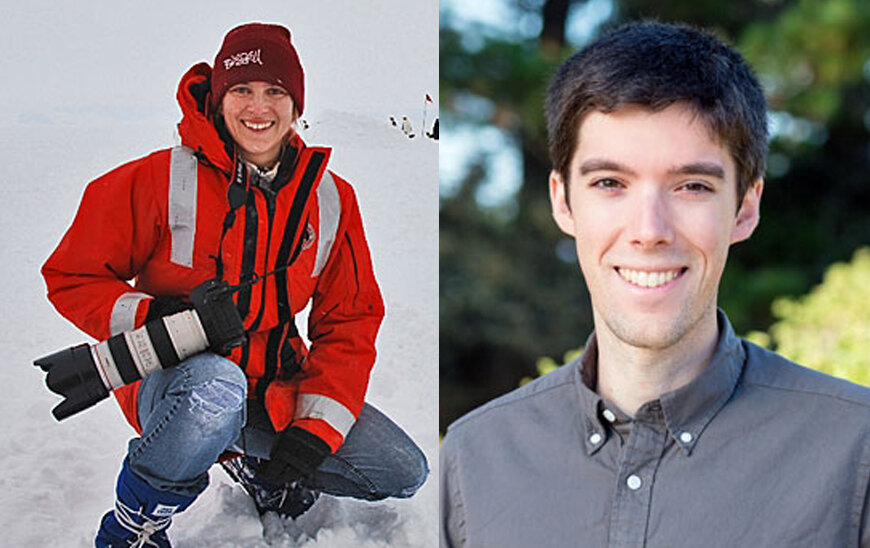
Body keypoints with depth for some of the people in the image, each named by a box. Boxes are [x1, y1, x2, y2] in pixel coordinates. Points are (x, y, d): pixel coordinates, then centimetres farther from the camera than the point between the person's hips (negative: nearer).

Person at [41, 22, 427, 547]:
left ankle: (254, 462, 22)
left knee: (405, 474, -5)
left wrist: (317, 427, -9)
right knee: (216, 388, -43)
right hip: (170, 383, -5)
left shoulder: (330, 199, 1)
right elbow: (73, 277, -5)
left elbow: (349, 322, 4)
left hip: (274, 388, 5)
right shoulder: (160, 180, -12)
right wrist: (150, 322, -24)